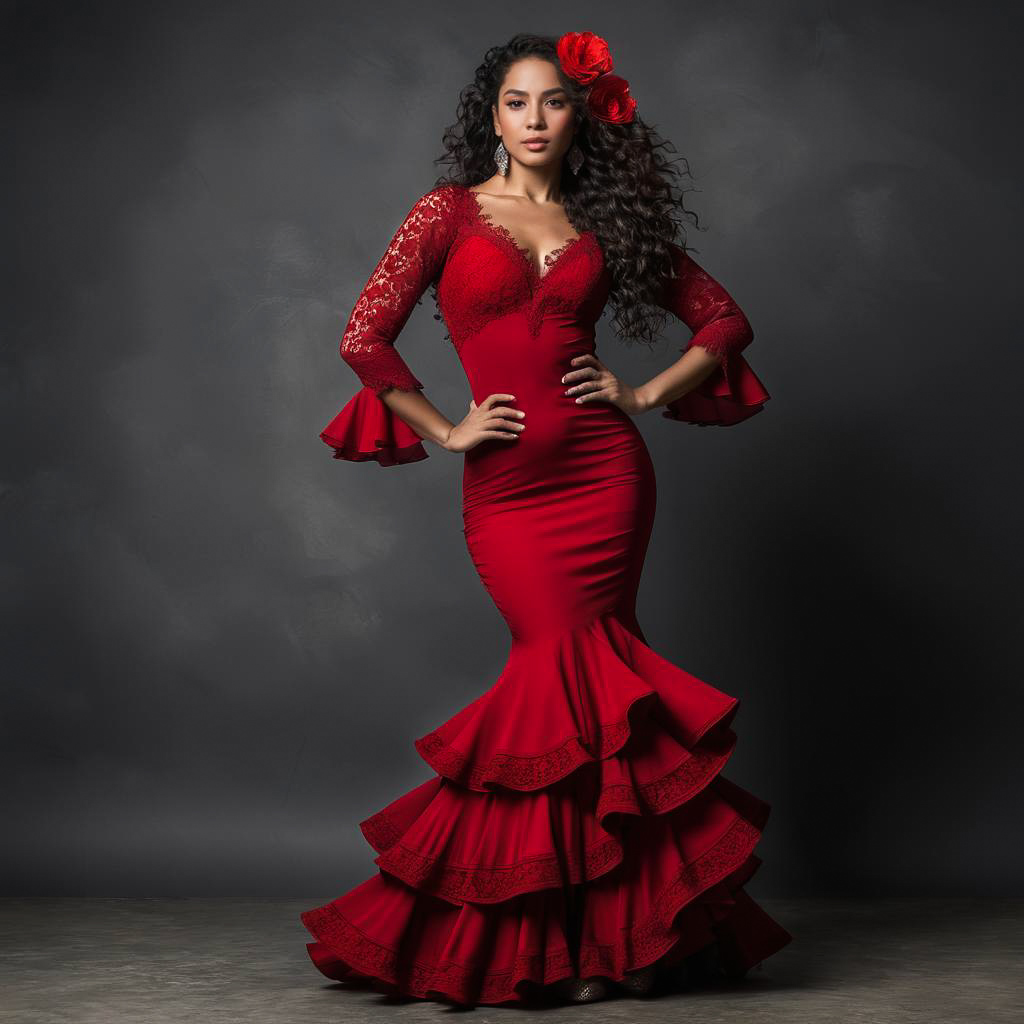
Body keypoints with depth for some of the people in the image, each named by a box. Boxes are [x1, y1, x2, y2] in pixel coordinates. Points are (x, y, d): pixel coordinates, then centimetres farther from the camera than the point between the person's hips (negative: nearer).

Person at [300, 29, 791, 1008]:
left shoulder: (605, 221, 11)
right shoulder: (449, 211, 5)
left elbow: (724, 319, 15)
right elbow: (365, 337, 0)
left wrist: (645, 394, 4)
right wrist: (443, 431, -1)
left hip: (605, 471, 2)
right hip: (505, 485, -2)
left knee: (566, 674, -1)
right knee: (578, 674, -7)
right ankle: (606, 931, 6)